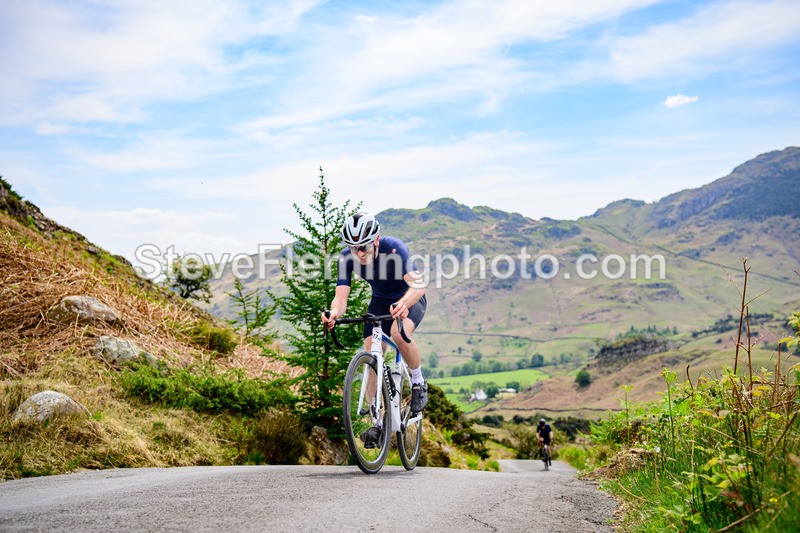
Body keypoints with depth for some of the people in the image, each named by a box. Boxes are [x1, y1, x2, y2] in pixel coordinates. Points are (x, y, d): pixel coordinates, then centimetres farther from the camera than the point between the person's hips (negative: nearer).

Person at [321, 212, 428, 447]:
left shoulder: (394, 248, -32)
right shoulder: (347, 258, -20)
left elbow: (418, 284, -42)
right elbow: (341, 296, -26)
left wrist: (403, 304, -63)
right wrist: (334, 313, -49)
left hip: (410, 300, -4)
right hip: (380, 302, 4)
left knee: (399, 332, -35)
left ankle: (418, 382, -9)